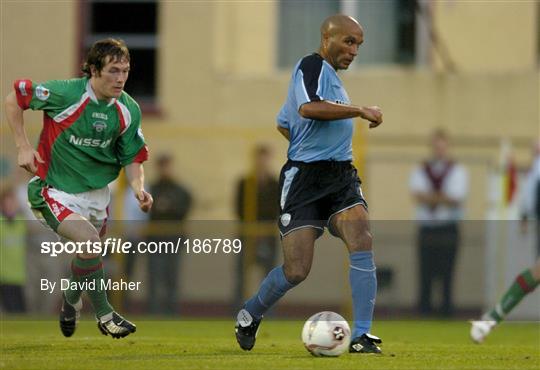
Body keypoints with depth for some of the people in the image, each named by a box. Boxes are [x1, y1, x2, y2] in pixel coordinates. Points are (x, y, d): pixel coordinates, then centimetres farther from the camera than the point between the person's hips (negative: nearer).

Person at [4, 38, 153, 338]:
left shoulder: (129, 110, -9)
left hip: (97, 191, 6)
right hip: (55, 189, -6)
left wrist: (139, 189, -18)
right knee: (90, 241, -25)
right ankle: (104, 315, -10)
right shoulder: (64, 94, -23)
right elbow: (14, 98, -8)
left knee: (88, 252, 18)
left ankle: (71, 300, 51)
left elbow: (133, 157, 1)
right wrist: (23, 146, -12)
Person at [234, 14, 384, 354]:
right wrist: (361, 111, -23)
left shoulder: (332, 77, 21)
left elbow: (283, 124, 31)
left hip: (341, 176, 8)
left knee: (362, 243, -17)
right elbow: (308, 108, -29)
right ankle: (249, 316, 21)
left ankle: (362, 335, -17)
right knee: (297, 271, -7)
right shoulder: (313, 66, -7)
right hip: (305, 177, -8)